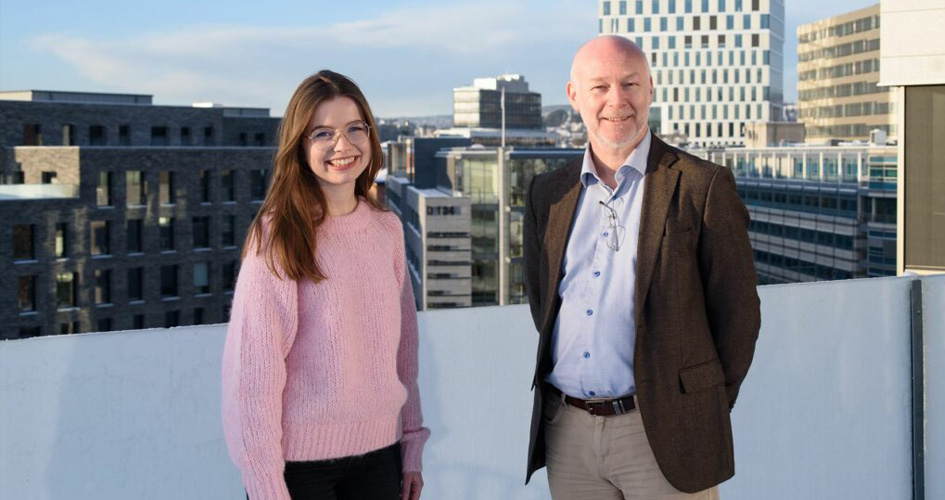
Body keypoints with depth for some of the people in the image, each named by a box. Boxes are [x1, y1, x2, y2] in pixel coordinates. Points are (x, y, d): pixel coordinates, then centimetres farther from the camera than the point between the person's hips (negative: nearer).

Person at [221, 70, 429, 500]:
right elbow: (253, 369, -12)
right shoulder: (277, 236, -12)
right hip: (300, 462, -4)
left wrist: (412, 448, 8)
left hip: (378, 451, 5)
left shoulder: (387, 229, 3)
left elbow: (403, 345, 9)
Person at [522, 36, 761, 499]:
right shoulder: (548, 193, 9)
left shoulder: (702, 187, -5)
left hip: (661, 435, -4)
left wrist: (703, 414, 2)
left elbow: (737, 313, -2)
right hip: (566, 431, 4)